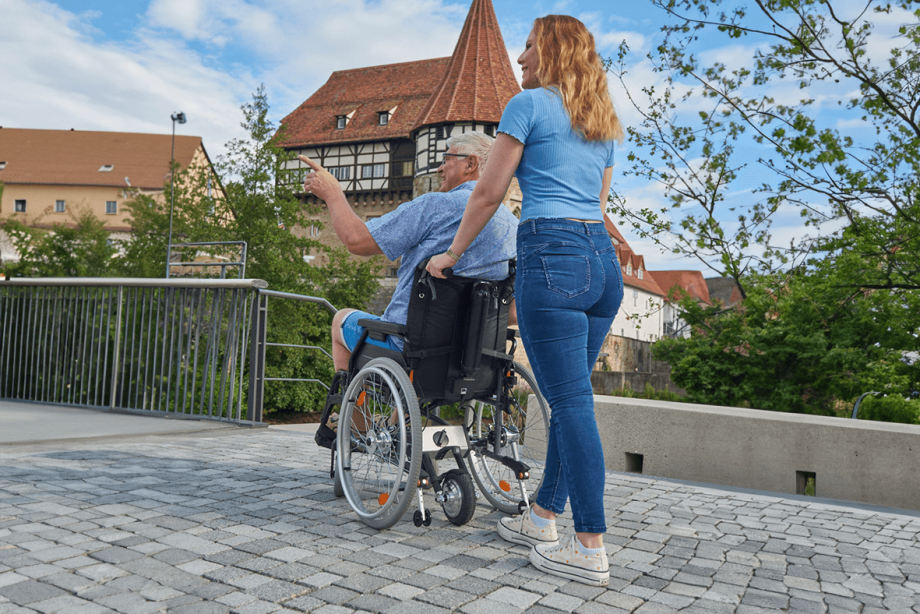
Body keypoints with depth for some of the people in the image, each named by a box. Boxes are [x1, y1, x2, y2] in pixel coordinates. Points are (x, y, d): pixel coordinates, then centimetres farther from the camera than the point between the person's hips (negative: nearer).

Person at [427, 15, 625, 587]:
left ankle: (592, 549, 0)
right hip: (605, 259, 8)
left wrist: (452, 254, 12)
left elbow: (489, 193, 1)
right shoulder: (603, 122, 24)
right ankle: (543, 519, 24)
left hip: (553, 255, -8)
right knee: (570, 397, 12)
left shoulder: (529, 103, 2)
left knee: (572, 401, -7)